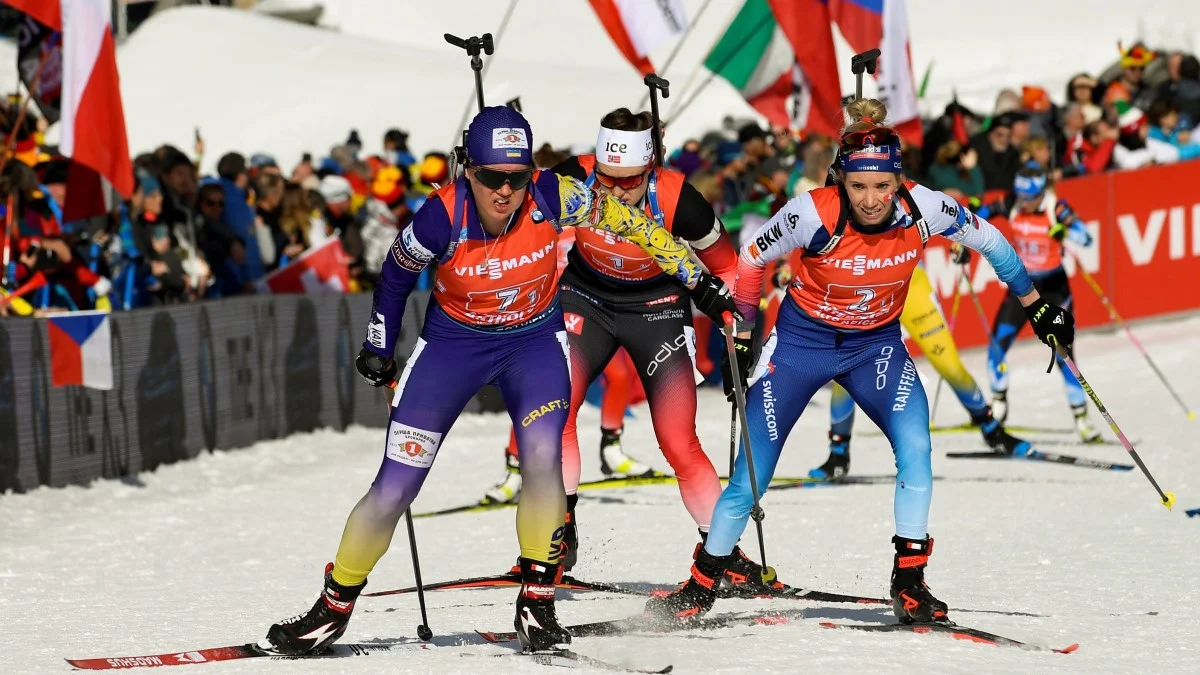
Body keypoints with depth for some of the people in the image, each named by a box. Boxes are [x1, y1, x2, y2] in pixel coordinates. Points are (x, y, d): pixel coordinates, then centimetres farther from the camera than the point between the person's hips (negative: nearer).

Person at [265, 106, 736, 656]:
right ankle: (334, 606, 15)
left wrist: (698, 281, -4)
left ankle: (537, 601, -8)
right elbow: (396, 274, -6)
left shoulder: (552, 197, -25)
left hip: (534, 339, 1)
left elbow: (626, 220, -8)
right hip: (453, 342, -1)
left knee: (543, 459, -25)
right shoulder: (442, 218, -27)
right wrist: (379, 349, 5)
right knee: (393, 490, -4)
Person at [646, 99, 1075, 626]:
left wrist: (1037, 309, 4)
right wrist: (741, 338, -4)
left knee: (915, 446, -23)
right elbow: (752, 257, -10)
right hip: (802, 339, -2)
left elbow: (987, 240, -3)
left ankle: (909, 583, -11)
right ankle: (702, 585, 20)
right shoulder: (814, 214, -29)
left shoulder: (923, 209, -23)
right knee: (751, 476, -1)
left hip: (877, 343, 2)